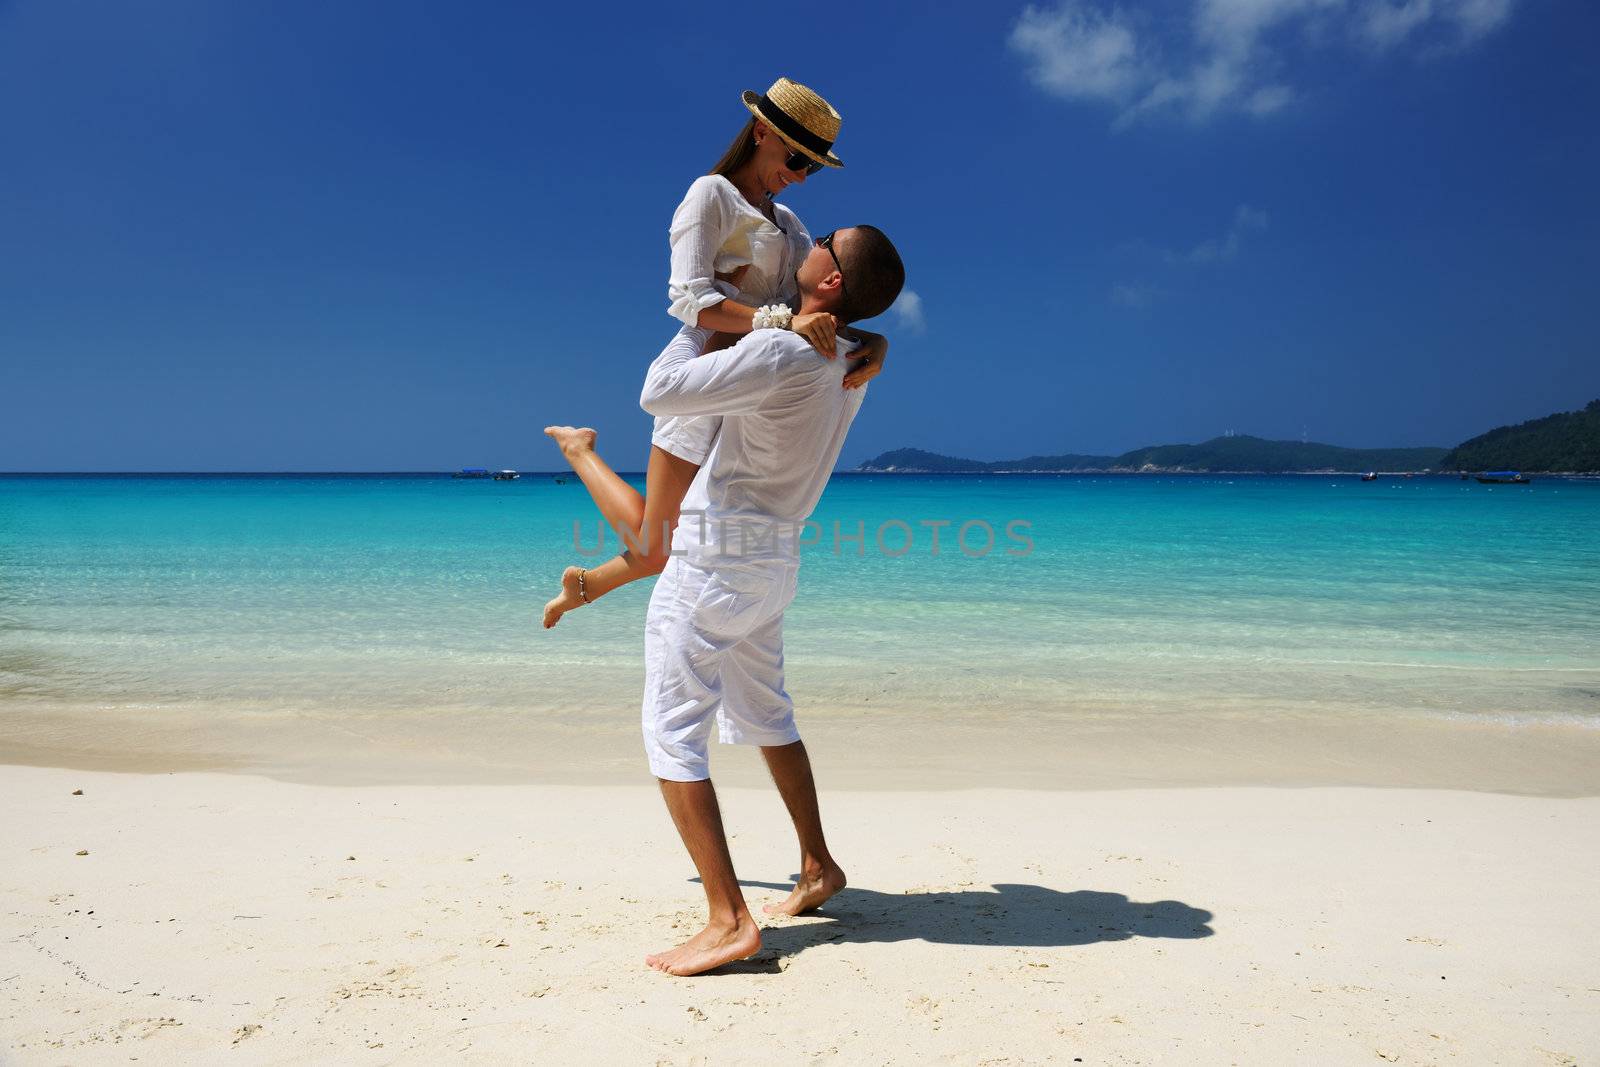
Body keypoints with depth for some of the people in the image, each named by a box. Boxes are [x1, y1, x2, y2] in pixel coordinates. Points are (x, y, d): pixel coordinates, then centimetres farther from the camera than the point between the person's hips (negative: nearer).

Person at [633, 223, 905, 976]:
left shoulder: (779, 355, -22)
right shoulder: (850, 363, 5)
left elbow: (658, 393, -18)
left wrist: (703, 317, -4)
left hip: (714, 559, -9)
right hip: (773, 559, 9)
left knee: (673, 734, -5)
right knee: (763, 717, 23)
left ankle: (728, 920, -7)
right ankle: (817, 866, 34)